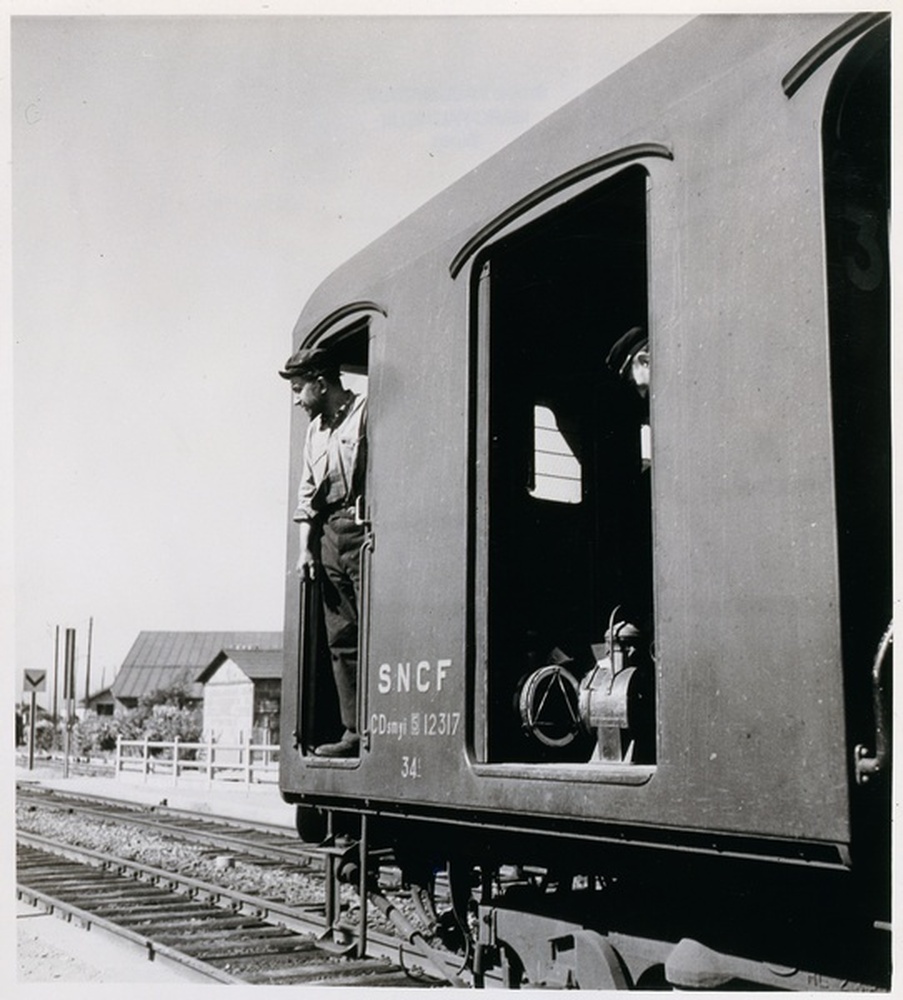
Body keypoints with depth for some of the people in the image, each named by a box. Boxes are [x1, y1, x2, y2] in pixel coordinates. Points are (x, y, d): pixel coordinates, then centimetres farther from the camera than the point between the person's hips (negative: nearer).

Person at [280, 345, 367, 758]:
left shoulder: (365, 414, -3)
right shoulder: (315, 430, 21)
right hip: (330, 536, 8)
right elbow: (306, 495, 21)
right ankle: (354, 732, 8)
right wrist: (305, 547, 12)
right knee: (341, 639, 5)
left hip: (365, 533, -8)